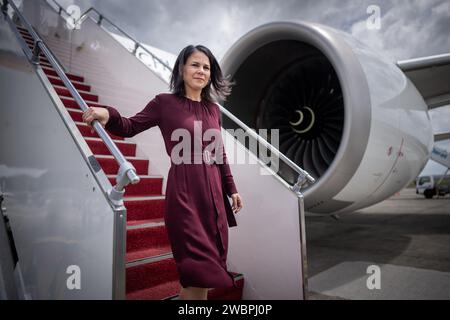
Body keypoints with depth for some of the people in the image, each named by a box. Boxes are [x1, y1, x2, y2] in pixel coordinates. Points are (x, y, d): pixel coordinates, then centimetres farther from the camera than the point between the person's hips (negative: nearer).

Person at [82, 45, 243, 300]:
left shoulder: (213, 109, 12)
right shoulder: (165, 102, -1)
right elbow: (130, 127, -2)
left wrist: (231, 188, 17)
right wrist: (109, 116, -24)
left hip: (213, 191, 6)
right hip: (184, 190, -5)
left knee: (209, 268, 14)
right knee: (199, 267, -2)